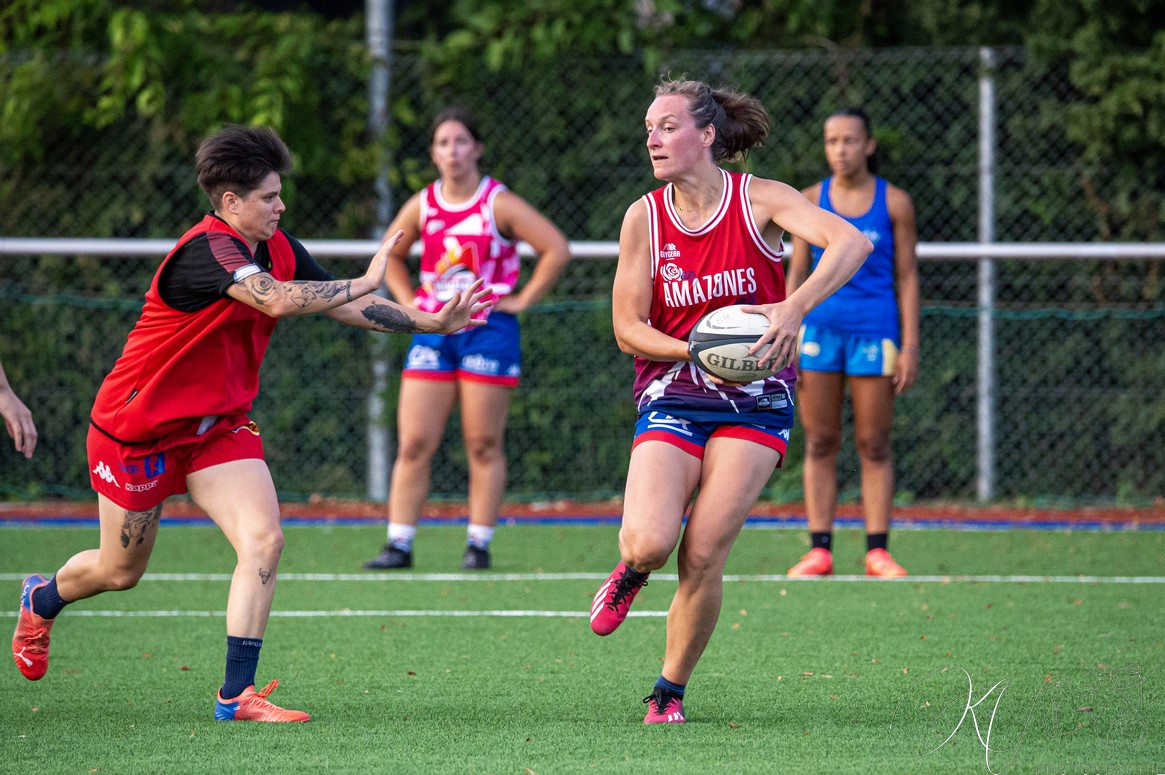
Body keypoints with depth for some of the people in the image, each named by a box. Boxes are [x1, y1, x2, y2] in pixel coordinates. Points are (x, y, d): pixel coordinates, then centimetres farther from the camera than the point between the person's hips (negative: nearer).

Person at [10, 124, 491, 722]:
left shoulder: (276, 249, -1)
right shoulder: (207, 250, -27)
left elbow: (344, 306, 7)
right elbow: (277, 299, -42)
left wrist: (430, 323, -3)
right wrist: (364, 282, -34)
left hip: (218, 424, 7)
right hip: (138, 428, -6)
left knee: (264, 539, -16)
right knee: (120, 571, 10)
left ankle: (236, 694, -14)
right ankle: (41, 601, 45)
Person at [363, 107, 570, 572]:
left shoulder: (500, 204, -6)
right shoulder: (422, 206, 7)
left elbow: (557, 249, -8)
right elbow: (391, 256, 24)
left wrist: (522, 300, -9)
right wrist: (409, 302, 10)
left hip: (487, 329, -4)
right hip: (433, 330, 4)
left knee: (484, 446, -1)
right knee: (413, 444, -2)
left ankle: (479, 546, 5)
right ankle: (399, 545, 0)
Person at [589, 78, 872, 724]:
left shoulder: (758, 200, -7)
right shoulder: (643, 218, 0)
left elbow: (853, 241, -22)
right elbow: (628, 328, 2)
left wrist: (793, 309, -37)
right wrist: (695, 350, -17)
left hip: (755, 398, -1)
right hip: (672, 398, 1)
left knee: (702, 558, -11)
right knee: (649, 543, -21)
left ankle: (669, 692, 9)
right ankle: (630, 572, 17)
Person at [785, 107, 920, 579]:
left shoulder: (894, 203, 3)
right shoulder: (810, 201, 7)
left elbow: (907, 278, 3)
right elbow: (796, 274, 9)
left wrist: (910, 347, -3)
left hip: (874, 331, -2)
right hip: (819, 326, 2)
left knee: (874, 447, 0)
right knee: (819, 443, 1)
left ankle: (877, 553, 2)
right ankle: (819, 550, 2)